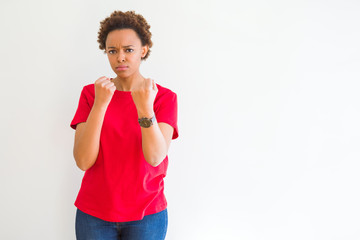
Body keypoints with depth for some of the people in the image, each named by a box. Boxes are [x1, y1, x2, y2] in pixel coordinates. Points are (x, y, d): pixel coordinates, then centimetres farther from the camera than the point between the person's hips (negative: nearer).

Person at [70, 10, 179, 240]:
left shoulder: (165, 97, -6)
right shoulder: (91, 93, -3)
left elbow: (155, 157, -18)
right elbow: (83, 161, -13)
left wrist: (145, 107, -31)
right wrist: (100, 104, -23)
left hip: (147, 214, -1)